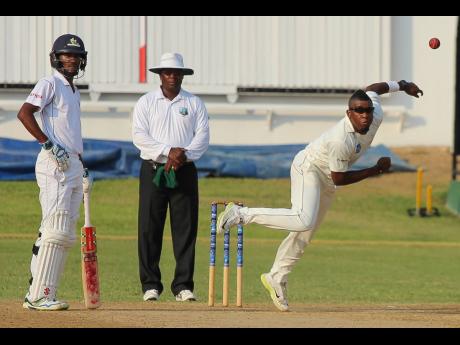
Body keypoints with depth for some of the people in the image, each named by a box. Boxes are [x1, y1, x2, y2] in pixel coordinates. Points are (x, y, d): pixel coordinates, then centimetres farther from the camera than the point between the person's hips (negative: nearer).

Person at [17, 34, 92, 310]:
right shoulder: (50, 84, -6)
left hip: (73, 165, 10)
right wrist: (48, 144, -21)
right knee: (56, 231, -15)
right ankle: (38, 295, -16)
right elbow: (24, 113, -19)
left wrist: (84, 168, 22)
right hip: (54, 165, -10)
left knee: (66, 235, 9)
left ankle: (39, 293, 12)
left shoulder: (74, 91, 21)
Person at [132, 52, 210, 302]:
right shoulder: (146, 103, 7)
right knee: (149, 228, -3)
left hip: (184, 172, 1)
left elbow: (202, 137, 1)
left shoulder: (194, 103, 10)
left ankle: (183, 286, 1)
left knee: (186, 229, -2)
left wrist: (183, 155, -16)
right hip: (153, 170, -1)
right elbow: (139, 136, -5)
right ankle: (150, 285, 3)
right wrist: (169, 151, -17)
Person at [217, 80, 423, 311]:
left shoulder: (376, 116, -13)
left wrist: (401, 85, 25)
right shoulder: (340, 140, -35)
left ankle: (276, 278, 18)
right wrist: (375, 170, -19)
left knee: (304, 234, 8)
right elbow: (339, 179, -24)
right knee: (304, 221, -30)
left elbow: (372, 89, 9)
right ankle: (243, 214, -21)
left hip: (326, 183, 8)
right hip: (309, 168, -8)